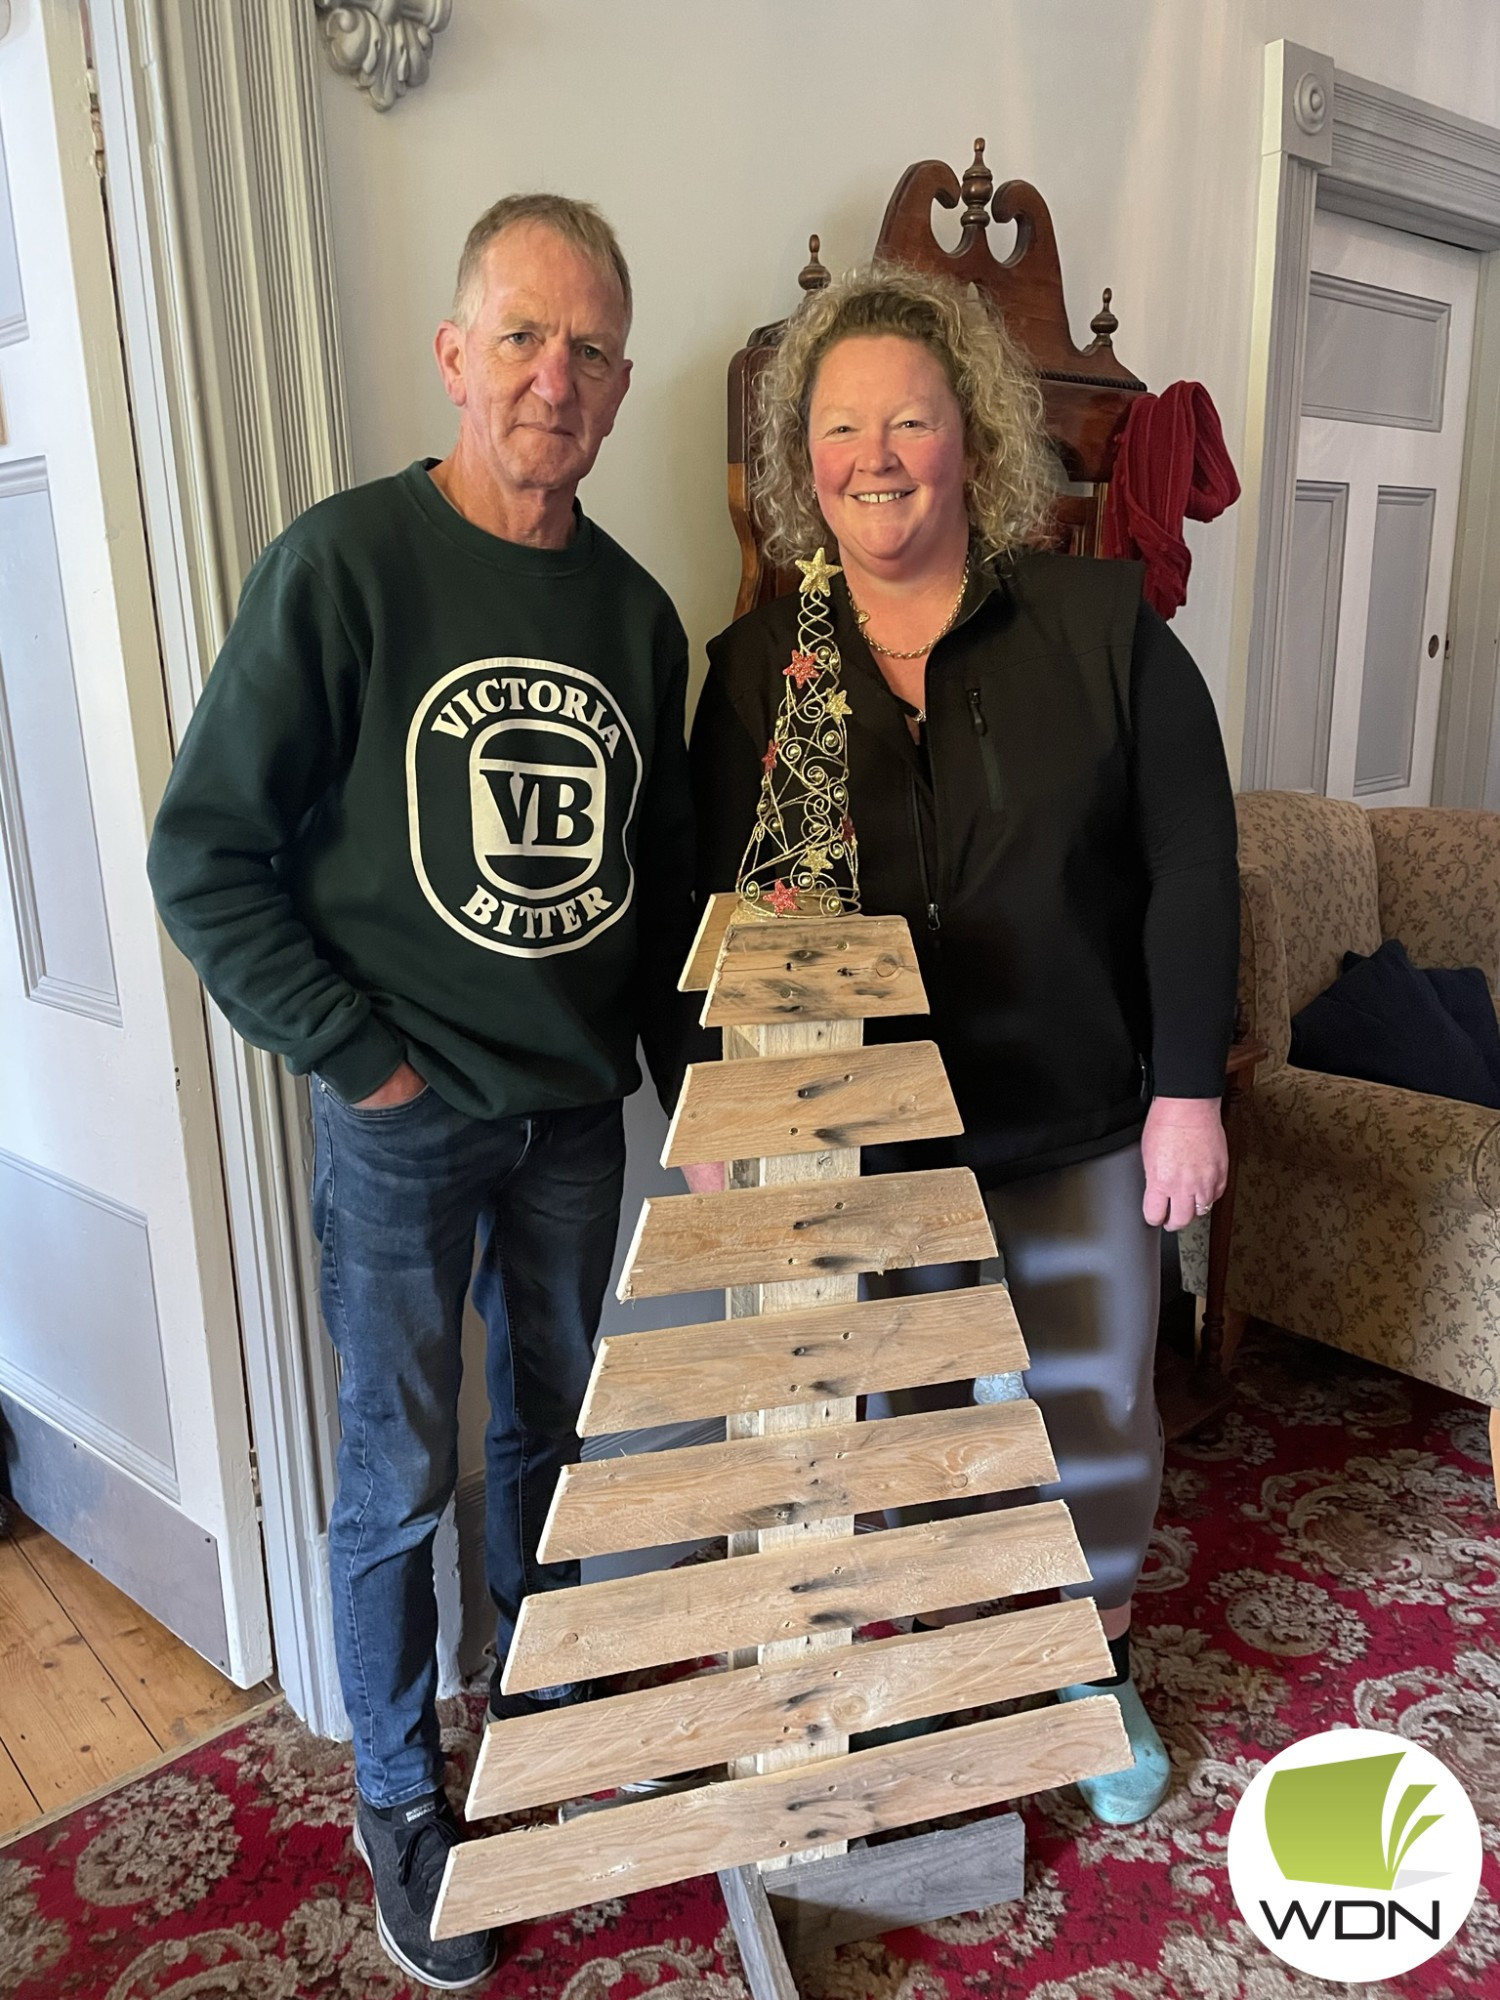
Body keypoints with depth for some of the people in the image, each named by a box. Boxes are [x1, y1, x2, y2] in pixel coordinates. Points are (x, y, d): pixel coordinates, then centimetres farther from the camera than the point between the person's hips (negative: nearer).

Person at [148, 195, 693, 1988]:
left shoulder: (635, 610, 4)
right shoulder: (343, 563, -12)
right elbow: (206, 857, -12)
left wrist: (665, 1047, 7)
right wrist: (358, 1055, -14)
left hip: (577, 1115, 5)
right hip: (402, 1120, -5)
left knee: (550, 1432, 20)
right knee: (403, 1472, 9)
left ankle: (535, 1716, 45)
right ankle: (399, 1803, 33)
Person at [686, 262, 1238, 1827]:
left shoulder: (1101, 624, -5)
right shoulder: (757, 664, -1)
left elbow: (1190, 866, -4)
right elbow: (716, 911, 3)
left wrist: (1188, 1087, -7)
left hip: (1078, 1124, 0)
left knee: (1094, 1409, 16)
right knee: (894, 1414, 15)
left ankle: (1100, 1667, 44)